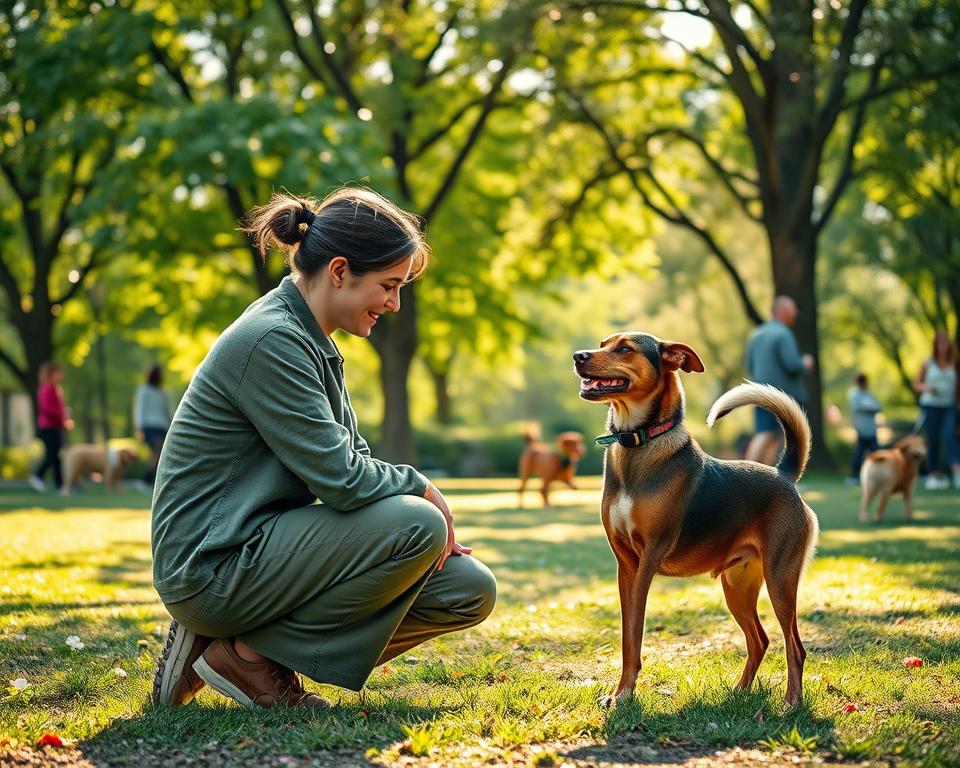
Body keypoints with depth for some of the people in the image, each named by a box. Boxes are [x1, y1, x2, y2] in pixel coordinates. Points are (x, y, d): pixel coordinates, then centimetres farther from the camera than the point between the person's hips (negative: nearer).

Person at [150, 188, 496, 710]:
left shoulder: (312, 343, 12)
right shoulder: (270, 342, -20)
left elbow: (352, 459, 14)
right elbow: (339, 477, -23)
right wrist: (422, 490, -6)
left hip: (266, 545, 10)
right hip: (210, 569, -10)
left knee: (470, 591, 2)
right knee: (417, 524, -25)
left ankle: (255, 641, 6)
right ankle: (249, 654, -9)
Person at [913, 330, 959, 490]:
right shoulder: (928, 364, 3)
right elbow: (916, 384, 8)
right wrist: (926, 387, -12)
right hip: (931, 405, 0)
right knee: (933, 439, 0)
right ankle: (935, 475, 7)